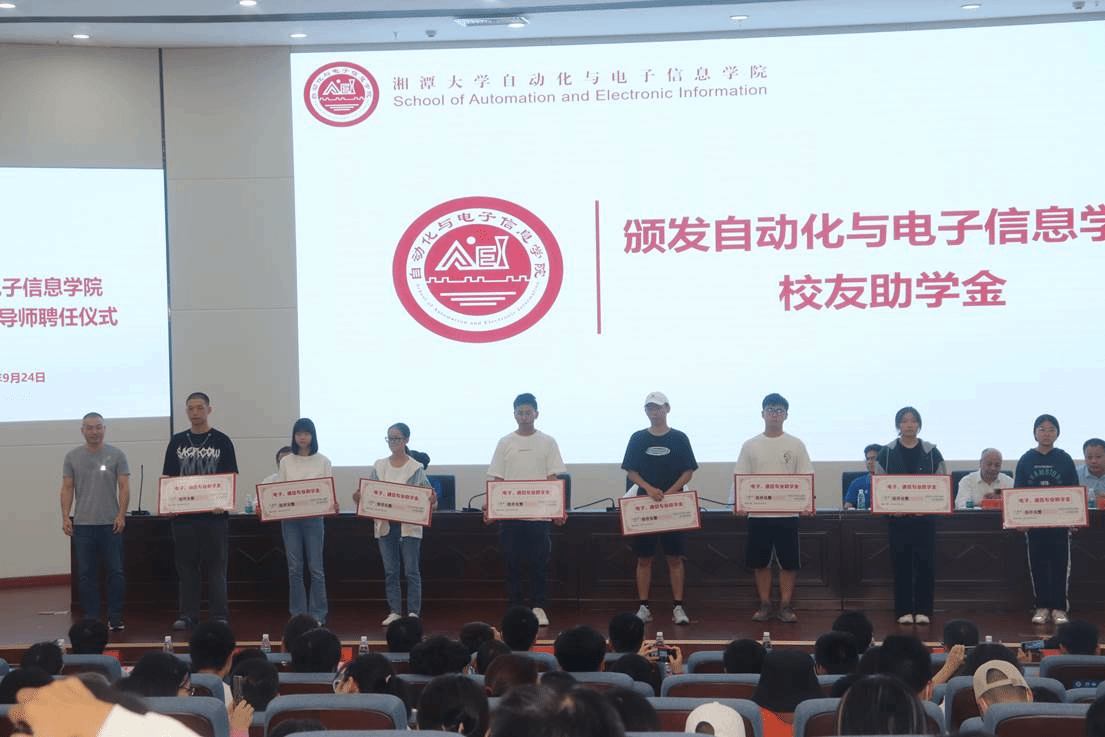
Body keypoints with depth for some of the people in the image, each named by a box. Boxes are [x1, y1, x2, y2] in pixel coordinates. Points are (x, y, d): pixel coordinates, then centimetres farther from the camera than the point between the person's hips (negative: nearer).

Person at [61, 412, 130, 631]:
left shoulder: (116, 455, 2)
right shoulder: (72, 457, 8)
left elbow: (124, 487, -1)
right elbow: (67, 488, 8)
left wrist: (121, 515, -10)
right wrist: (65, 516, -2)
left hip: (110, 524, -2)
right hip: (82, 524, 2)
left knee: (115, 572, -1)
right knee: (86, 574, 5)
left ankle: (115, 618, 6)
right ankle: (91, 619, 11)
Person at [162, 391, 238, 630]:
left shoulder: (221, 441, 3)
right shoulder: (177, 442, 10)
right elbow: (168, 478, 11)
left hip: (213, 514, -3)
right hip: (183, 514, 3)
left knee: (216, 565, 0)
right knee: (186, 566, 6)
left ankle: (220, 615, 3)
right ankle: (188, 615, 12)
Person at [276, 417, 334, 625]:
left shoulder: (322, 461, 3)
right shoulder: (286, 462, 7)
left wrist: (333, 506, -19)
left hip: (314, 518, -2)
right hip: (290, 519, 2)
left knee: (316, 567, 0)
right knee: (294, 568, 5)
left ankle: (318, 614, 7)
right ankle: (297, 614, 12)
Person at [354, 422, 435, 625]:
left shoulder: (416, 468, -2)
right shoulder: (378, 467, 7)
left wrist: (432, 501, -26)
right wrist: (359, 498, -12)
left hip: (409, 524, -3)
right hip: (385, 524, 4)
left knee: (412, 571, 0)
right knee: (390, 571, 7)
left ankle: (413, 612, 5)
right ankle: (394, 612, 14)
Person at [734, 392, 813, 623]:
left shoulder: (796, 445, 3)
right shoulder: (750, 446, 5)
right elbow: (740, 479, 4)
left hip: (787, 513, -1)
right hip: (758, 513, 1)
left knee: (788, 562, 1)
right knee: (760, 562, 6)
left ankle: (785, 606, 11)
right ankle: (765, 605, 16)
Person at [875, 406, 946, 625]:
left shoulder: (931, 452, 4)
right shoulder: (887, 452, 3)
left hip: (925, 516, 0)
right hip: (897, 517, 0)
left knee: (925, 562, -1)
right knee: (901, 563, 2)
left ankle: (923, 610, 8)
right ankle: (904, 611, 8)